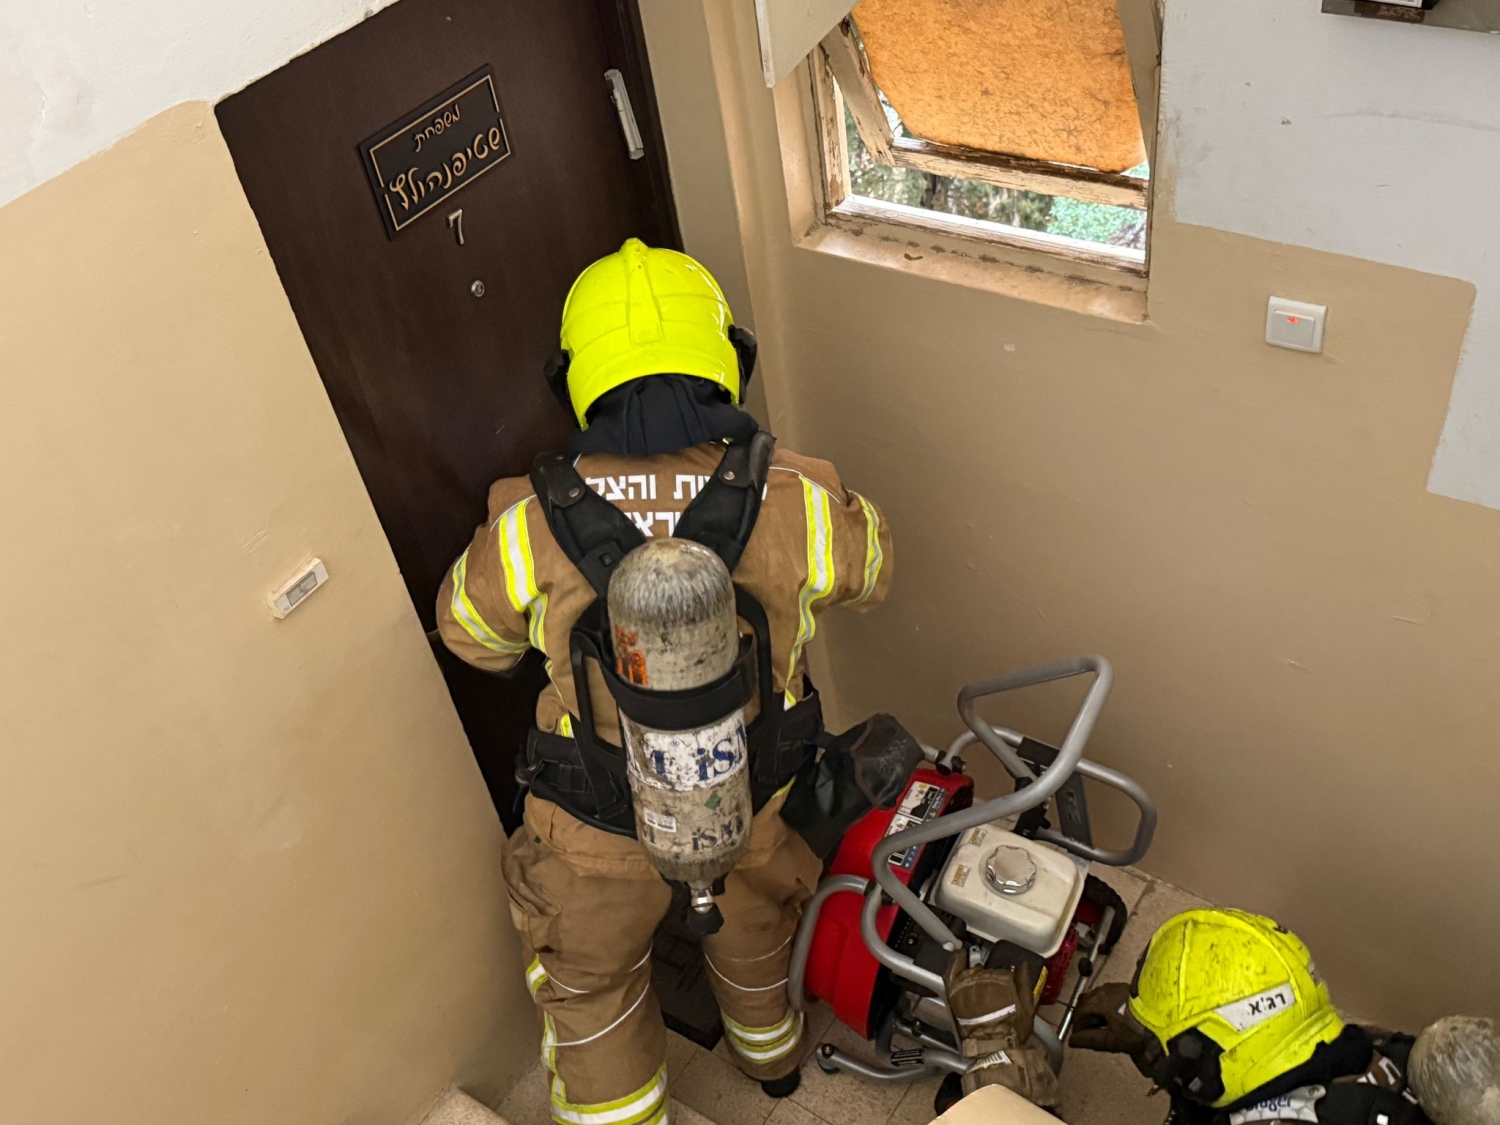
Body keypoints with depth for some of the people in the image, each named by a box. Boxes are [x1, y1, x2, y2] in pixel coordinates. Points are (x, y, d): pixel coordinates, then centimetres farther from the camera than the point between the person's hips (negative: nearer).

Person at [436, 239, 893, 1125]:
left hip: (598, 835, -2)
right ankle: (772, 1050, 64)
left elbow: (473, 633, -4)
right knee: (755, 923, 36)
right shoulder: (798, 504, -24)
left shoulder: (529, 529, -25)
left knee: (589, 982, 28)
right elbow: (867, 567, 0)